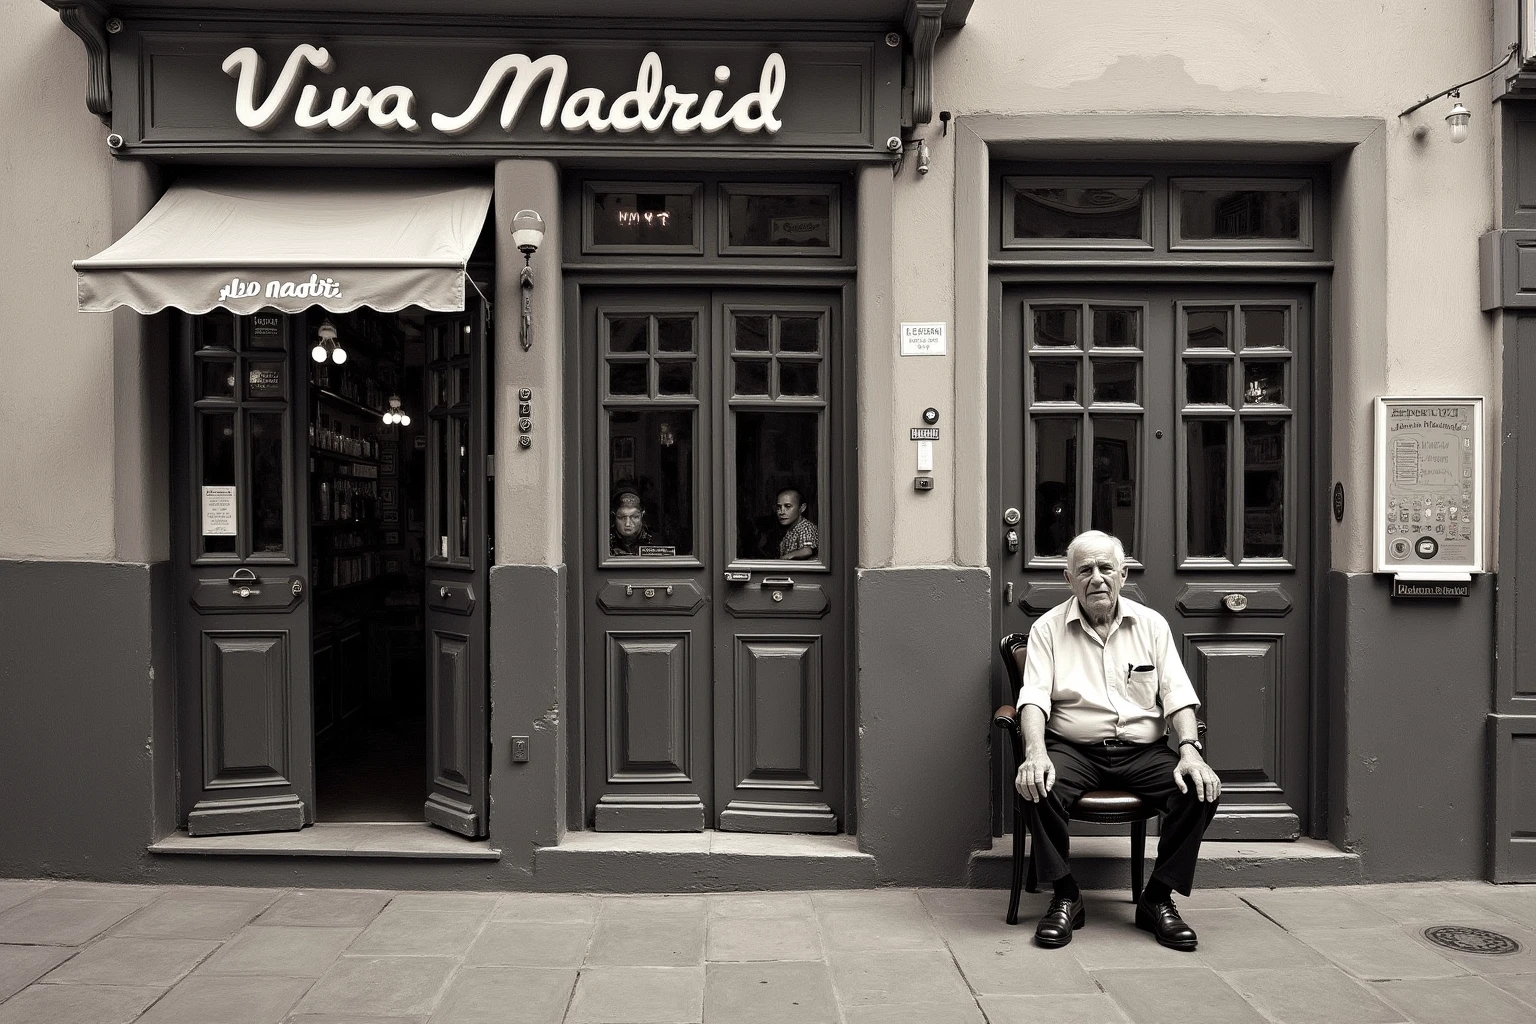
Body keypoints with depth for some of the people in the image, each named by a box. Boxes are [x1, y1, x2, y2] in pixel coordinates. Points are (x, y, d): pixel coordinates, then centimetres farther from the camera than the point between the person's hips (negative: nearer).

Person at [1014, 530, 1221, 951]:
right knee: (1035, 787, -32)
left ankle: (1158, 899, -6)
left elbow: (1178, 695, 4)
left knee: (1201, 790, -24)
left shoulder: (1151, 624, 10)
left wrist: (1190, 750, -15)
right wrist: (1035, 752, -25)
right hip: (1075, 750, -2)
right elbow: (1034, 697, -6)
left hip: (1143, 750, 2)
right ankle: (1065, 896, -10)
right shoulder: (1048, 628, 4)